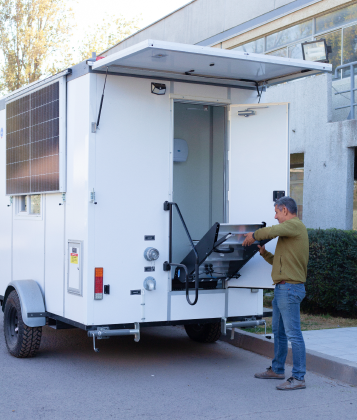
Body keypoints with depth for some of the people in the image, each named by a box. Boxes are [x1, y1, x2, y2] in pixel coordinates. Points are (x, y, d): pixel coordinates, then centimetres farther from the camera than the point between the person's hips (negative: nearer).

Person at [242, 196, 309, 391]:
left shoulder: (294, 225, -10)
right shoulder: (289, 229, 21)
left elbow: (271, 231, -28)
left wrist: (253, 235, -11)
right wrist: (264, 253, 14)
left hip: (290, 288, -11)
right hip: (282, 288, 11)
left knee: (293, 333, -9)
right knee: (278, 331, 19)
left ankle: (298, 378, -6)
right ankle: (277, 369, 31)